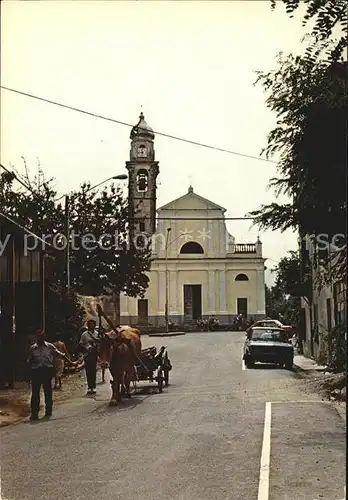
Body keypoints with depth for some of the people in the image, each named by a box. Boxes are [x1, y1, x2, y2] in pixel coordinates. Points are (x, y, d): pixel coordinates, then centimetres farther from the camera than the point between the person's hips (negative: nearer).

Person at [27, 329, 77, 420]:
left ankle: (48, 411, 18)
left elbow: (60, 355, 6)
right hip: (36, 371, 0)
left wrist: (70, 362, 6)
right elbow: (29, 361, 10)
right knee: (35, 392, -2)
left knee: (48, 391, 7)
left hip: (47, 370, 0)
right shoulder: (32, 348, 4)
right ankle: (34, 413, 3)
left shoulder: (50, 347, 3)